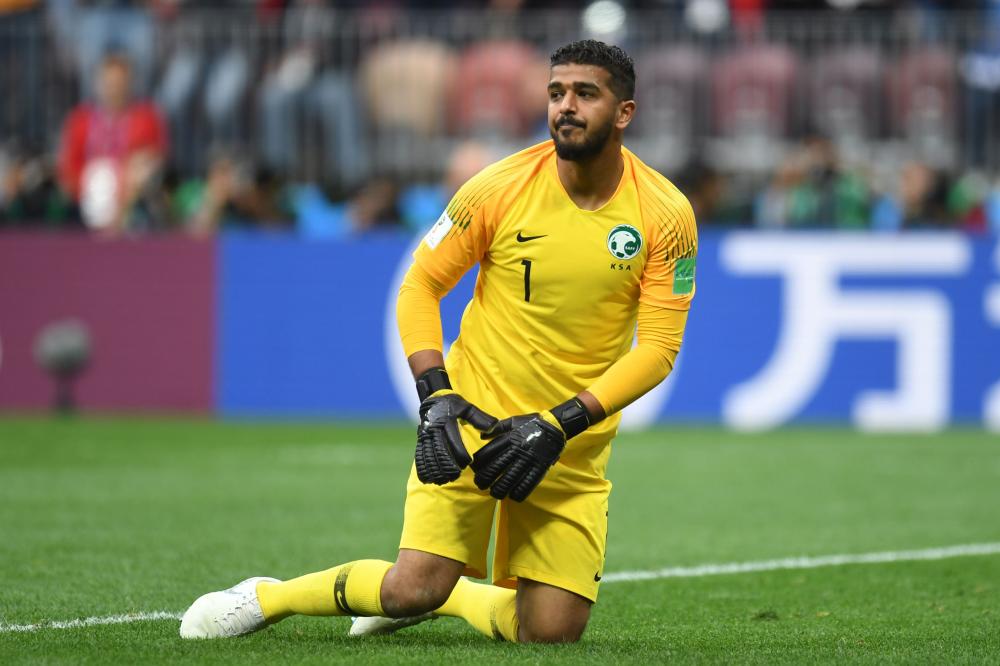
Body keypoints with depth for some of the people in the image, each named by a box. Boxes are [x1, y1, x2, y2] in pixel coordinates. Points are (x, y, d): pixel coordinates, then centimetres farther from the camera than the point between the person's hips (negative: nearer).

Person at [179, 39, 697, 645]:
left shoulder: (666, 215, -8)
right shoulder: (499, 190, -9)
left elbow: (658, 346, -9)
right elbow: (420, 286, 0)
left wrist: (560, 424, -19)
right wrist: (437, 397, -13)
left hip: (574, 448, 2)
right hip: (474, 415, -2)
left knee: (551, 631, -4)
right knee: (416, 588, -16)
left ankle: (444, 596, 26)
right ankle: (265, 598, 9)